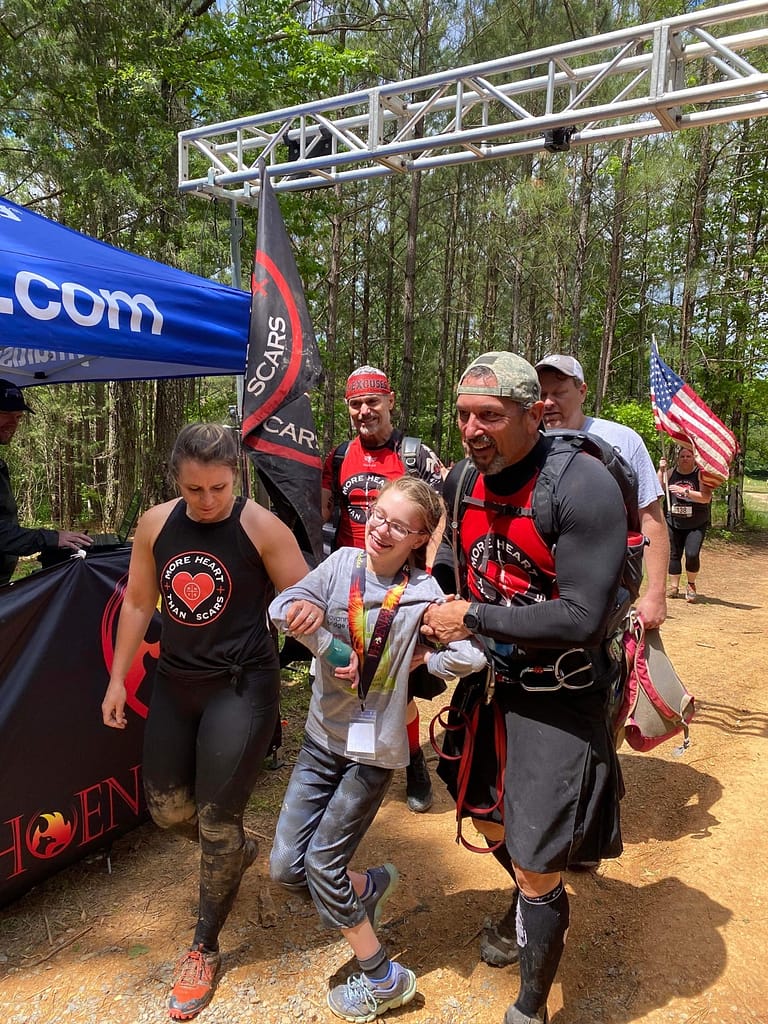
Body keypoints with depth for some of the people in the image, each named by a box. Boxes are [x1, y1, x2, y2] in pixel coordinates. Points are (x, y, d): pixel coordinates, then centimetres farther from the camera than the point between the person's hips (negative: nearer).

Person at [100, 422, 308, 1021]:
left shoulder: (261, 527, -15)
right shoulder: (155, 525, -1)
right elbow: (138, 603, 9)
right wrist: (118, 678, 11)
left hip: (242, 686, -5)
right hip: (176, 684, 6)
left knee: (217, 820, 3)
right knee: (166, 806, 16)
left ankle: (205, 948, 28)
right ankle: (239, 853, 49)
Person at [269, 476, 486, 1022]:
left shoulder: (423, 593, -16)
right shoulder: (343, 563, -6)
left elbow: (471, 656, -25)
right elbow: (282, 606, -14)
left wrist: (414, 659, -17)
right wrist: (303, 611, -32)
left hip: (375, 750, -4)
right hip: (323, 735, 5)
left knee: (321, 864, 1)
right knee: (286, 867, 8)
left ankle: (384, 980, 24)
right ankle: (371, 884, 37)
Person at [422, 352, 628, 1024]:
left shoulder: (583, 487, -24)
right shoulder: (464, 479, -2)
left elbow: (583, 619, -27)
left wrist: (473, 618, -22)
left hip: (559, 700, -7)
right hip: (490, 681, 7)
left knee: (537, 868, 0)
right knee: (492, 822, 25)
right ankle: (528, 911, 58)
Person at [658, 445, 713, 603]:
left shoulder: (701, 474, -5)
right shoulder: (671, 472, 6)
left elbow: (706, 497, -17)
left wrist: (685, 491, -26)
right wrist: (661, 470, -12)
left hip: (696, 525, -3)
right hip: (674, 523, 3)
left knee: (692, 554, -14)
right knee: (674, 554, 5)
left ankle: (691, 584, 8)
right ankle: (674, 586, 16)